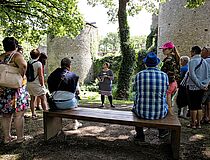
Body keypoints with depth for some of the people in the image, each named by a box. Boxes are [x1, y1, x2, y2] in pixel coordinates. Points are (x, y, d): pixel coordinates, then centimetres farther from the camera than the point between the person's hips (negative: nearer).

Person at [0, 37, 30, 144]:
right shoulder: (16, 55, -9)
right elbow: (23, 65, -30)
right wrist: (21, 77, -18)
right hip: (16, 89, -6)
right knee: (19, 115, 4)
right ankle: (20, 138, 13)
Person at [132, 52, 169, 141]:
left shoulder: (139, 75, -7)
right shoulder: (164, 75, -5)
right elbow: (165, 93, 10)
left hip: (142, 113, 0)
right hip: (160, 113, 1)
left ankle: (140, 135, 40)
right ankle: (162, 132, 48)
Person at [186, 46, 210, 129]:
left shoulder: (192, 61, -12)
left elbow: (192, 75, -20)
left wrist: (200, 85, -15)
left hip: (193, 87, -6)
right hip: (202, 88, 7)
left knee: (193, 106, 2)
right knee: (199, 106, 13)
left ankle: (193, 124, 10)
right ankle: (198, 123, 19)